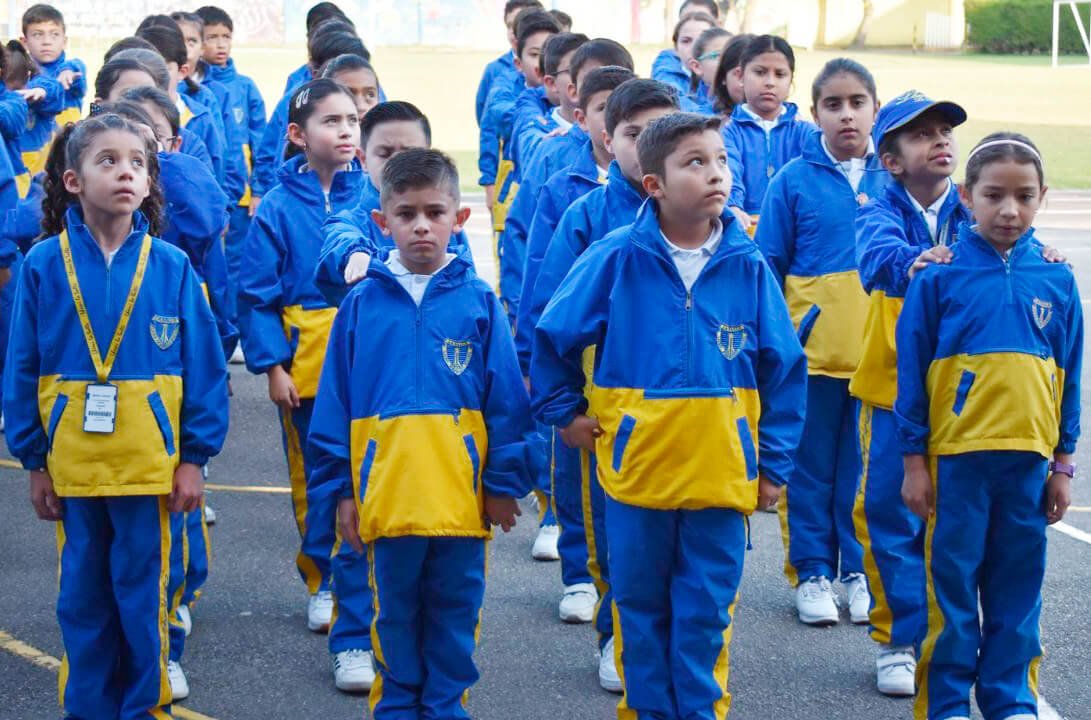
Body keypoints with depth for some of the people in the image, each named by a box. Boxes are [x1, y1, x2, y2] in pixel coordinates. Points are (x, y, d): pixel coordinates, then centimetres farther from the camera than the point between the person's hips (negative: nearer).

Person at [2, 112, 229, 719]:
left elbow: (205, 367, -1)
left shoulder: (171, 267, -4)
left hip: (151, 459, -1)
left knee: (143, 594, 6)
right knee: (83, 595, 11)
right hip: (72, 459, 1)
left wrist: (195, 457, -4)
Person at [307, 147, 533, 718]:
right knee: (396, 616, 11)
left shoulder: (478, 302, 0)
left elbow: (507, 400, 2)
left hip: (462, 494, 0)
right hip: (386, 496, 0)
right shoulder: (361, 305, 2)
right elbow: (334, 402, 5)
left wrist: (504, 482, 0)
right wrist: (340, 488, 2)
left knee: (454, 613, 9)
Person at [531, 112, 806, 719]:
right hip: (635, 464, 0)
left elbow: (784, 369, 4)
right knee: (641, 606, 10)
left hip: (722, 470, 1)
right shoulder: (617, 259, -6)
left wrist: (776, 463, 4)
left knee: (706, 611, 6)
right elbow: (553, 335, 6)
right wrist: (564, 412, 7)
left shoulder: (749, 267, -2)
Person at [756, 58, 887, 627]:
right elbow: (768, 269, 1)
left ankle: (861, 571, 21)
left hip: (879, 350, 1)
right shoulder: (793, 180, -2)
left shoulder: (894, 176, 2)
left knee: (868, 467, 9)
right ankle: (811, 574, 17)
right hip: (810, 347, -1)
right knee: (809, 468, 7)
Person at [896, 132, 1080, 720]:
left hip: (1028, 459, 3)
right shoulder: (940, 276, -4)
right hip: (955, 456, -3)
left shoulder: (1056, 280, 4)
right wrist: (914, 460, -2)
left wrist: (1063, 462, 9)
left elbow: (1068, 378, 10)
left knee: (1018, 587, 10)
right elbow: (912, 372, -1)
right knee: (952, 585, 3)